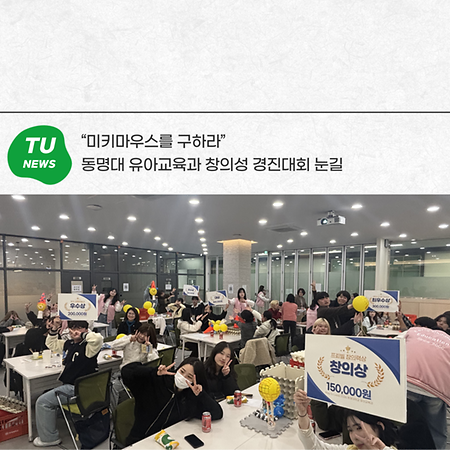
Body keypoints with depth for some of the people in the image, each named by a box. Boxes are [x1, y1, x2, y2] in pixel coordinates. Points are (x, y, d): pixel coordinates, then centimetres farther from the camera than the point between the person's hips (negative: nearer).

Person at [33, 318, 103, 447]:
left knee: (42, 402, -1)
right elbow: (51, 344, 24)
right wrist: (54, 329, 9)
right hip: (69, 386, 9)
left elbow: (98, 338, -44)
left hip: (77, 388, -9)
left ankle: (49, 438, 15)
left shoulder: (87, 347, -20)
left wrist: (82, 335, -29)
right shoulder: (68, 344, 7)